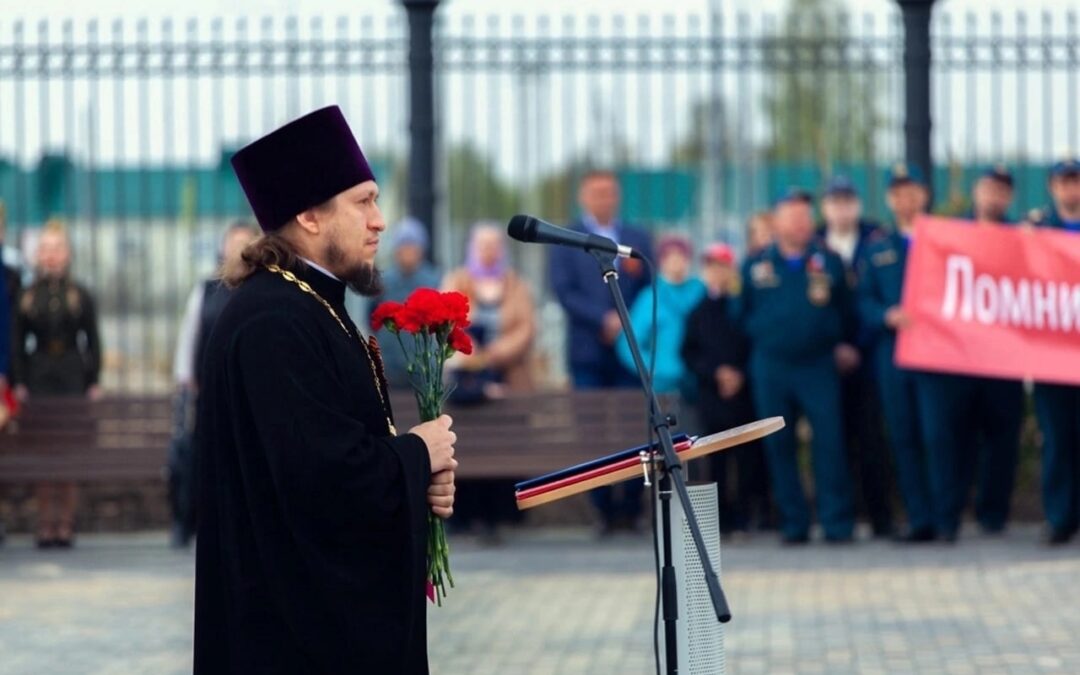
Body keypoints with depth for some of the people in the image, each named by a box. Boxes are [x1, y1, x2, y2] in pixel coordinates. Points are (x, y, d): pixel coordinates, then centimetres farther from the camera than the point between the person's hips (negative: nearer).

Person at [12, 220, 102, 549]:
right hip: (39, 380, 0)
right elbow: (19, 344, 7)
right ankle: (46, 525, 1)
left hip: (73, 379, 0)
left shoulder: (81, 296, 6)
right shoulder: (28, 297, 7)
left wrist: (93, 382, -1)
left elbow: (93, 341, 6)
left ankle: (65, 525, 1)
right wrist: (19, 383, -2)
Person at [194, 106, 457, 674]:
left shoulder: (314, 307, 14)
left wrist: (419, 480, 0)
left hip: (337, 601, 10)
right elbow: (325, 472, -28)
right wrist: (417, 455, -11)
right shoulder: (273, 322, -19)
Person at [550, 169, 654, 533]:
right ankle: (604, 510, 1)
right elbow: (564, 290, -3)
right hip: (589, 350, -1)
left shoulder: (637, 240, 15)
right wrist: (604, 320, -13)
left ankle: (631, 507, 0)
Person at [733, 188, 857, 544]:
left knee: (830, 442, -9)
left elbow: (846, 311, 11)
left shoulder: (829, 262, 5)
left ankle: (837, 523, -6)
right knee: (779, 447, 3)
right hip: (770, 370, 2)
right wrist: (762, 341, 10)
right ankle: (793, 523, 10)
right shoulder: (756, 265, 7)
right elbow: (741, 315, 14)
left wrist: (843, 344, 3)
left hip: (819, 365, -1)